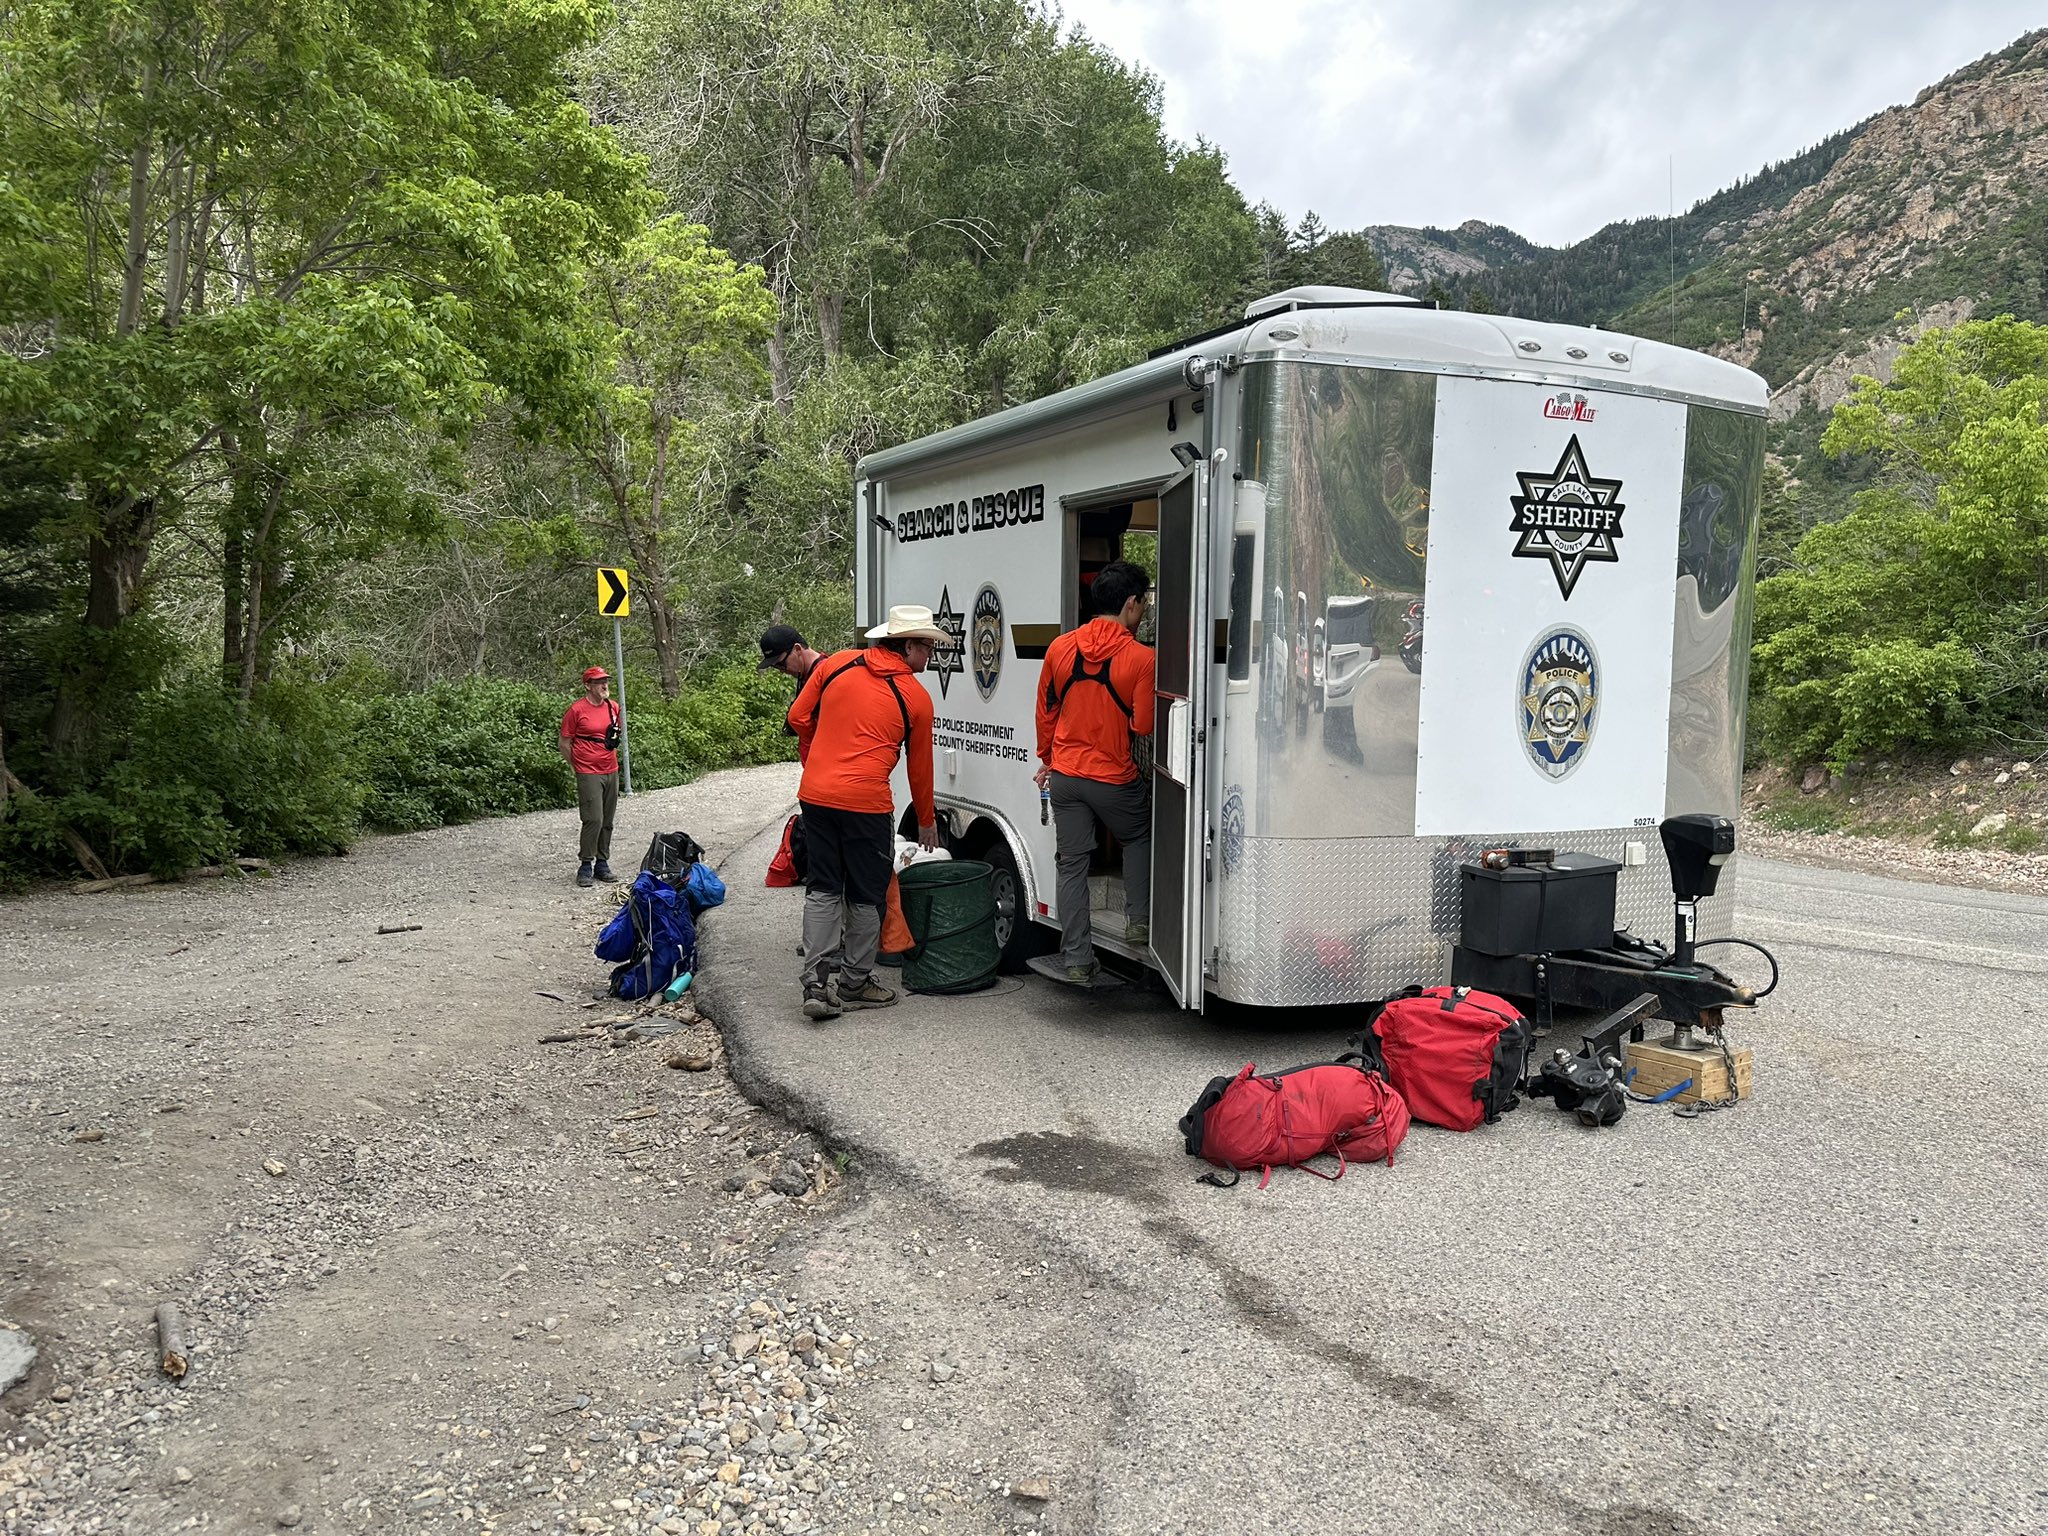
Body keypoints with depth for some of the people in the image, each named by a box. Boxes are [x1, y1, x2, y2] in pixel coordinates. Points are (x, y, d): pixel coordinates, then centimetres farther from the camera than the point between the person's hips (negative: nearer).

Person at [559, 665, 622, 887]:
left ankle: (602, 864, 17)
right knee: (594, 820, -12)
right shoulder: (576, 710, -9)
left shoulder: (613, 707, 9)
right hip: (589, 774, -6)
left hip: (611, 772, 6)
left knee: (607, 821, 8)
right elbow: (565, 744, -3)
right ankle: (585, 866, -2)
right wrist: (579, 767, 1)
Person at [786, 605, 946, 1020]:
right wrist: (926, 822, 22)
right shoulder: (916, 698, 0)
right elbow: (919, 766, 9)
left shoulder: (836, 664, 8)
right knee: (865, 896, 11)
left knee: (823, 889, 12)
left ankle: (817, 983, 6)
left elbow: (799, 717, 9)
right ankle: (855, 983, 21)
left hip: (815, 794, 4)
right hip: (866, 803, -4)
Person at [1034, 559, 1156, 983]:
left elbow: (1045, 711, 9)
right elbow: (1144, 726, -13)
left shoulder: (1060, 648, 0)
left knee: (1072, 864, 9)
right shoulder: (1142, 658, -14)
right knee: (1140, 838, 25)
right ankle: (1139, 920, 18)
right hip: (1115, 778, -3)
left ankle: (1077, 959, 12)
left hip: (1065, 774, 3)